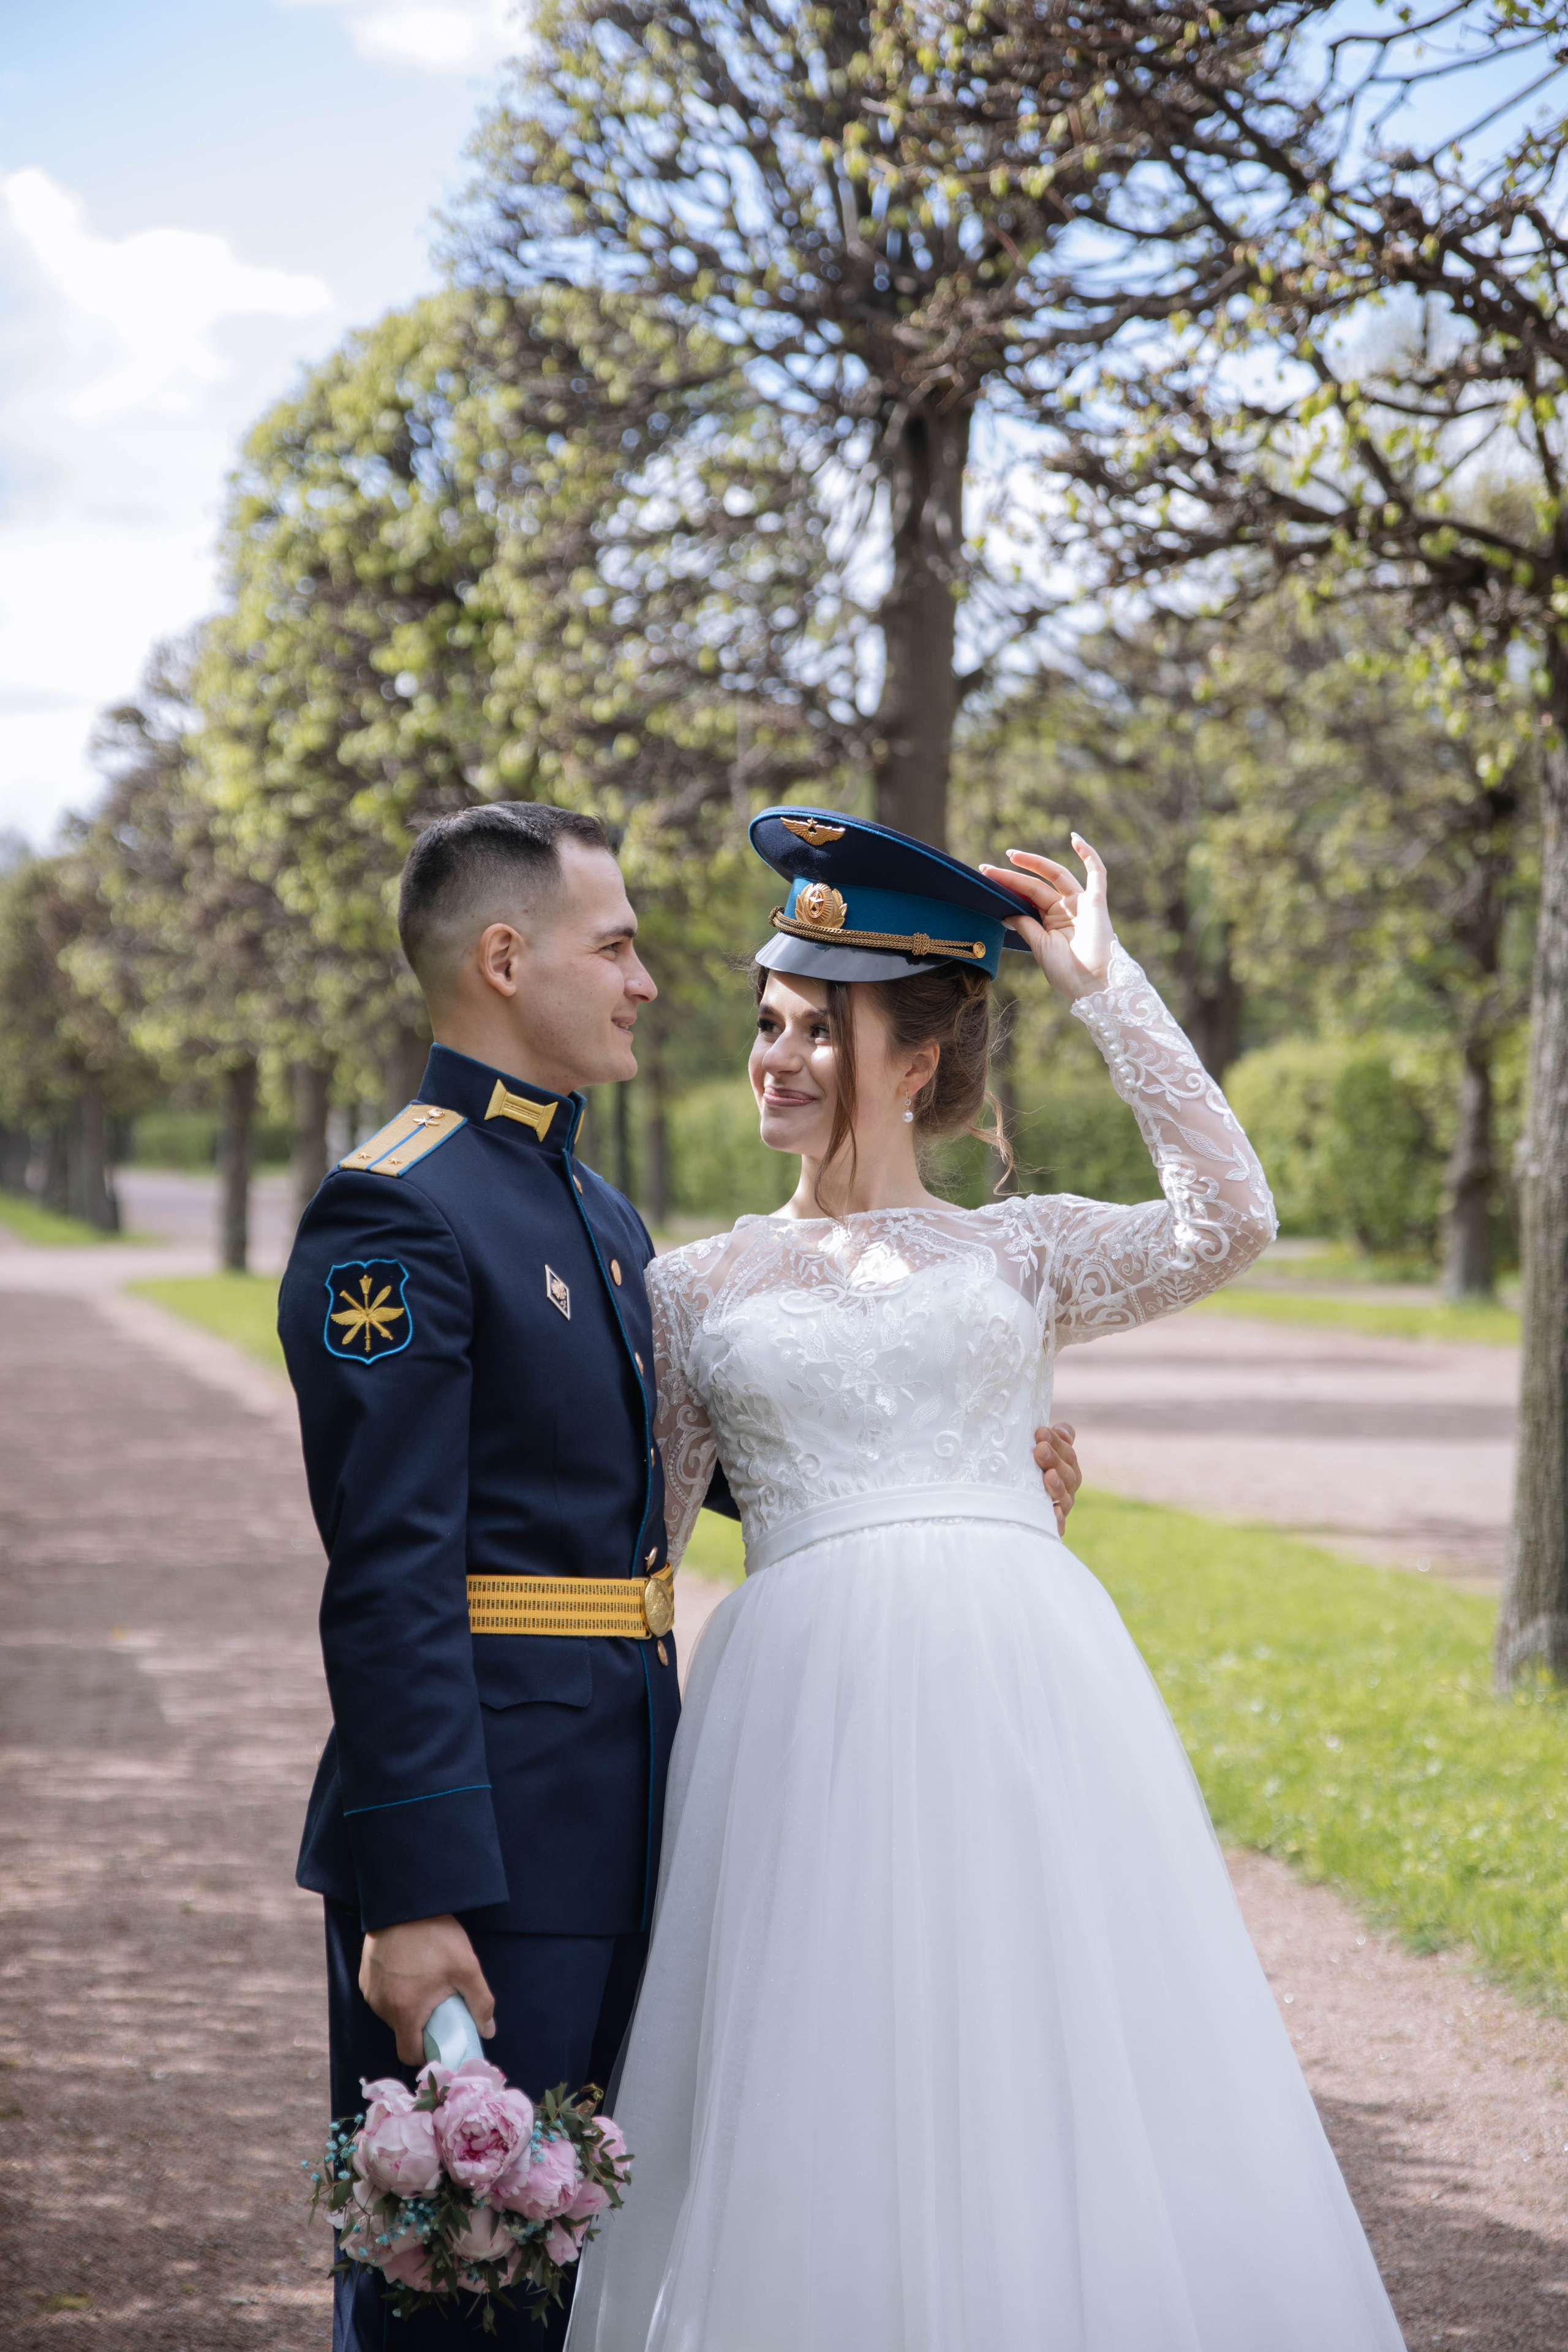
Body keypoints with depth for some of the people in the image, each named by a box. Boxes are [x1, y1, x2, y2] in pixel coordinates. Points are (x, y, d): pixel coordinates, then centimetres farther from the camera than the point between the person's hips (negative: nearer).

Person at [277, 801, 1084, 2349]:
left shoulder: (600, 1217, 16)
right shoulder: (396, 1215, -15)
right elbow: (388, 1577, -21)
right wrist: (413, 1894, -24)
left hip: (613, 1827, 9)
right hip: (486, 1831, -9)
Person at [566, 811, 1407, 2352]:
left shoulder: (1020, 1251, 11)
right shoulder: (696, 1288, 14)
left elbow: (1228, 1224, -7)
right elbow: (632, 1547, 16)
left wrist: (1104, 988, -3)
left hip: (1029, 1692, 0)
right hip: (809, 1693, 1)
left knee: (1049, 2054, 0)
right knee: (827, 2105, 0)